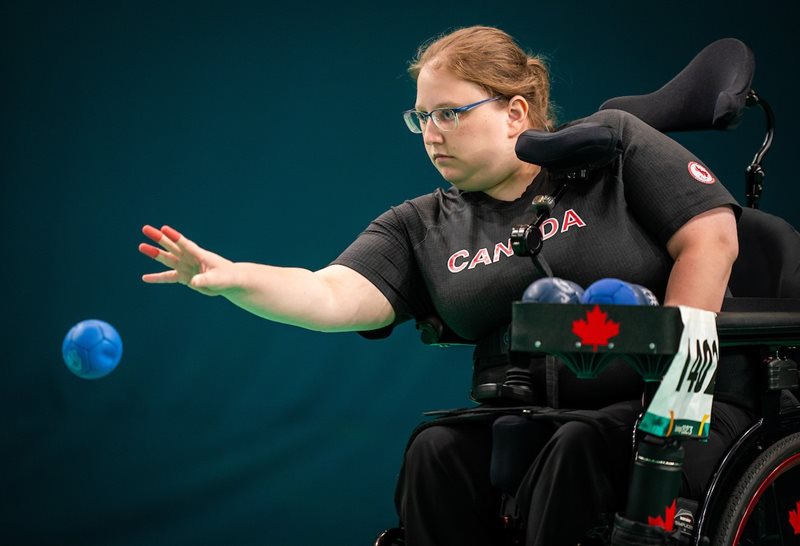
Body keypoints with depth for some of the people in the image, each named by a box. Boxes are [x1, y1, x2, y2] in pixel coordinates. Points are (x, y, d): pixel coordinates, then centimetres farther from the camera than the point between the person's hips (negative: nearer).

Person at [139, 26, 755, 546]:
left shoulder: (612, 144, 1)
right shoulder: (421, 227, 9)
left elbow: (711, 237, -7)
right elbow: (332, 297, -6)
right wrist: (234, 279, -25)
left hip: (686, 403, -3)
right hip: (531, 422, 3)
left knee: (584, 446, -32)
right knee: (438, 451, -23)